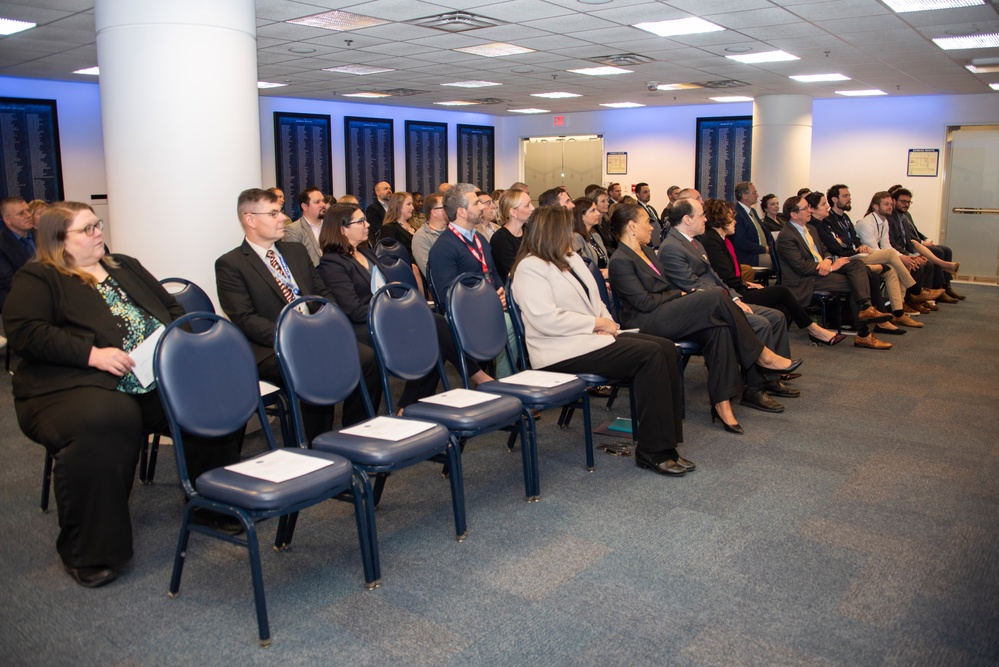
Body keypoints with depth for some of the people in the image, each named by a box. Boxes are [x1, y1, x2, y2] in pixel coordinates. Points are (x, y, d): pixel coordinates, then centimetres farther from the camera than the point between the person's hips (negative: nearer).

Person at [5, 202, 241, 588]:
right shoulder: (36, 280, 7)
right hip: (80, 386, -5)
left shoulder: (126, 267, 25)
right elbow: (24, 332, -8)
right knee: (102, 425, -38)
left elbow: (172, 309, 26)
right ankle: (89, 553, -21)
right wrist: (91, 353, -18)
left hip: (157, 379, 5)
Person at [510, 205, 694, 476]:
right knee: (649, 355, -22)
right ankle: (653, 451, -16)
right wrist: (596, 323, -14)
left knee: (666, 347, -8)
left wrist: (606, 323, 0)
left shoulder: (571, 258, 20)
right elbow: (546, 319, -21)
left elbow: (593, 300, 23)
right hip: (563, 352, -10)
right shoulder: (530, 268, -9)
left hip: (591, 336, 10)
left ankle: (667, 441, -9)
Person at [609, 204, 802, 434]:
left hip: (666, 313, 9)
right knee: (716, 297, -22)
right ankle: (760, 354, -7)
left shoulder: (645, 250, 19)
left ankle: (722, 402, -21)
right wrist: (680, 294, -6)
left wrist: (687, 294, 4)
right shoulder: (620, 261, -11)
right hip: (646, 322, -9)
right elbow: (645, 302, -17)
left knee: (719, 327, -20)